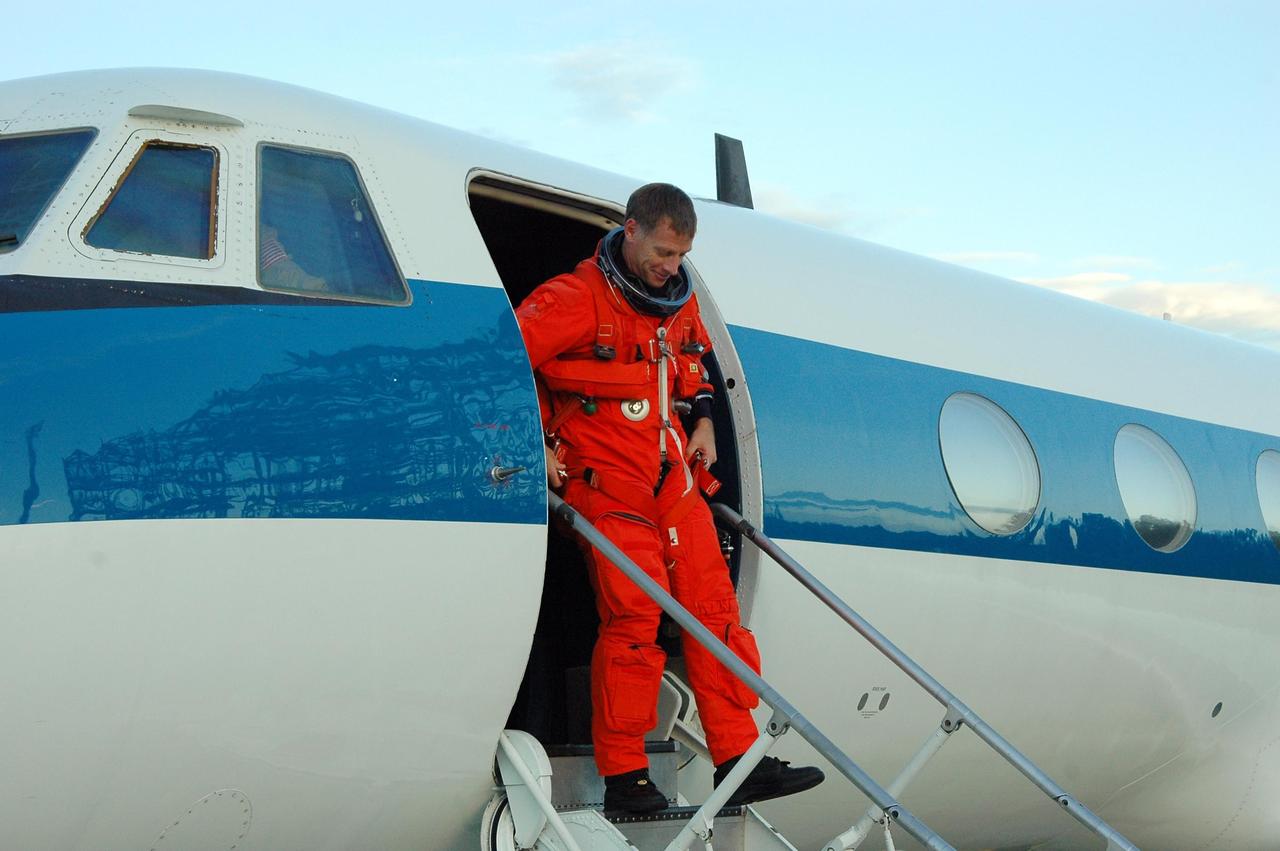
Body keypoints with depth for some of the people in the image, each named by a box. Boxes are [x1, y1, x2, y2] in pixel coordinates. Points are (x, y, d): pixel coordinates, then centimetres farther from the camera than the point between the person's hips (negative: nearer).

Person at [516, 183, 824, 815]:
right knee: (633, 615, -13)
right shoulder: (578, 296, -11)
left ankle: (740, 762, 5)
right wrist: (538, 446, -13)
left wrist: (702, 420, 13)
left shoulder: (680, 300, 12)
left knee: (714, 606, 2)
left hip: (674, 477, 7)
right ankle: (622, 776, -4)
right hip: (605, 479, -7)